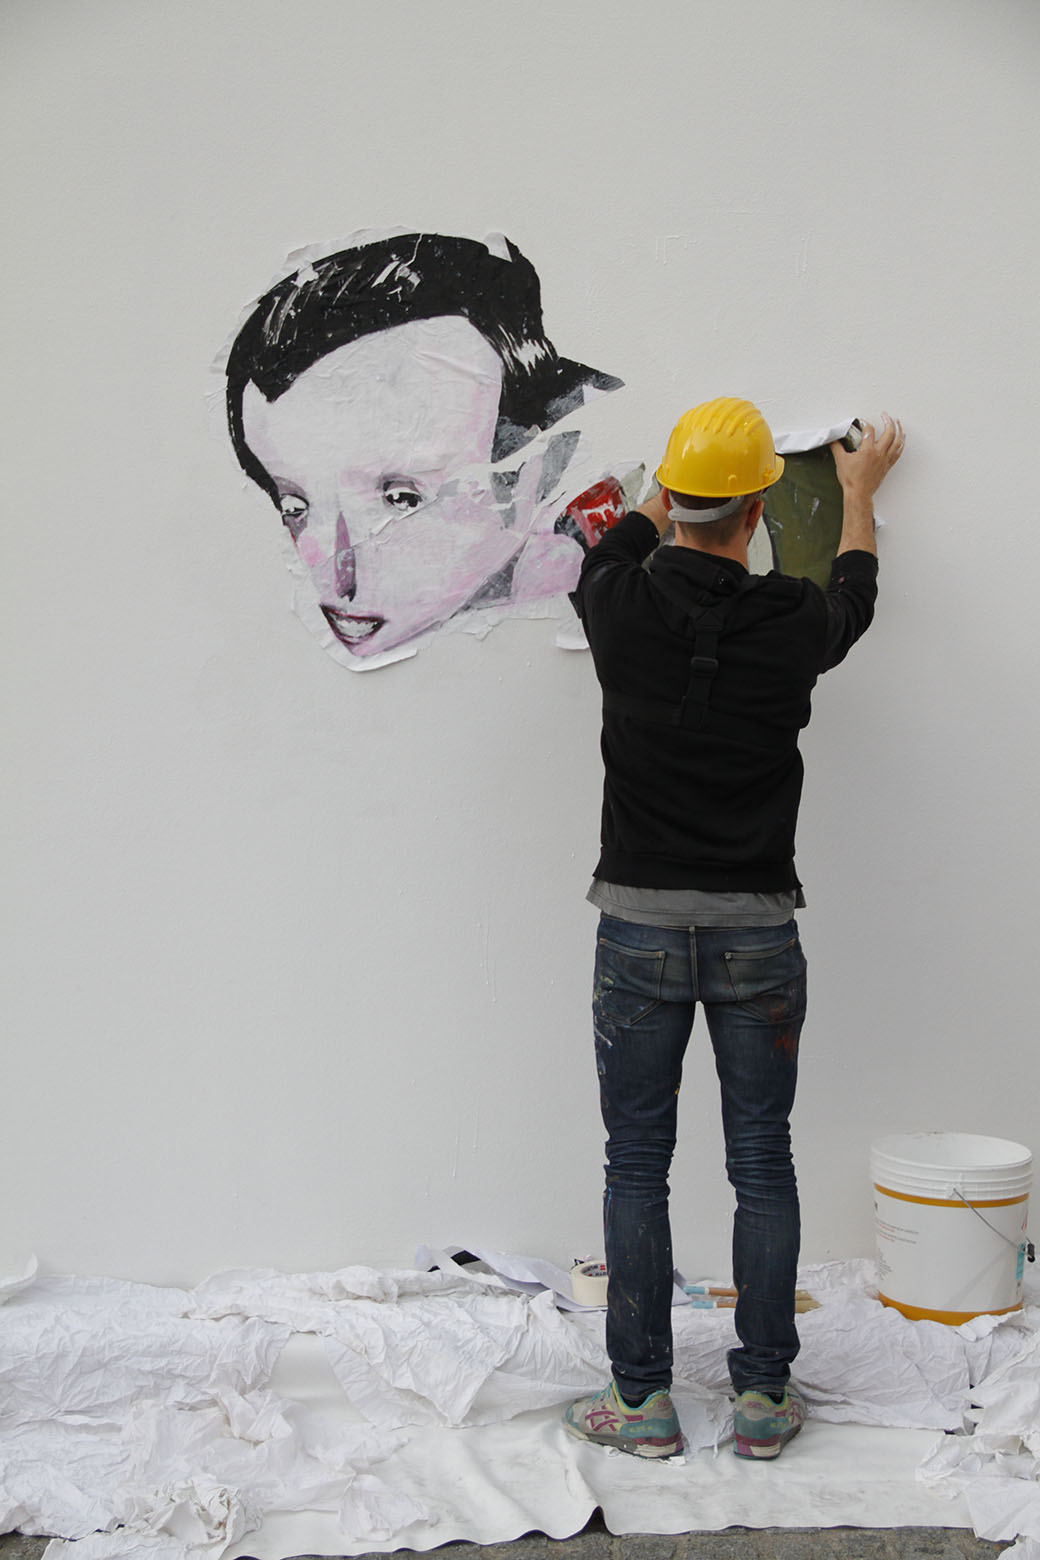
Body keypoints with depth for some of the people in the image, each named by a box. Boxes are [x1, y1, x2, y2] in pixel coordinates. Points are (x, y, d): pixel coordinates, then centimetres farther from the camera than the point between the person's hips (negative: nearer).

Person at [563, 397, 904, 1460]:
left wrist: (672, 497, 38)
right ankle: (763, 1399, 19)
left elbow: (616, 545, 19)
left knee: (637, 1166, 8)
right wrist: (859, 490, 37)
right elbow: (853, 595, 19)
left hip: (638, 929, 0)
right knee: (763, 1165, 11)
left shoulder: (620, 605, -8)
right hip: (758, 934, 0)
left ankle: (643, 1402, 15)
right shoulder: (791, 625, -7)